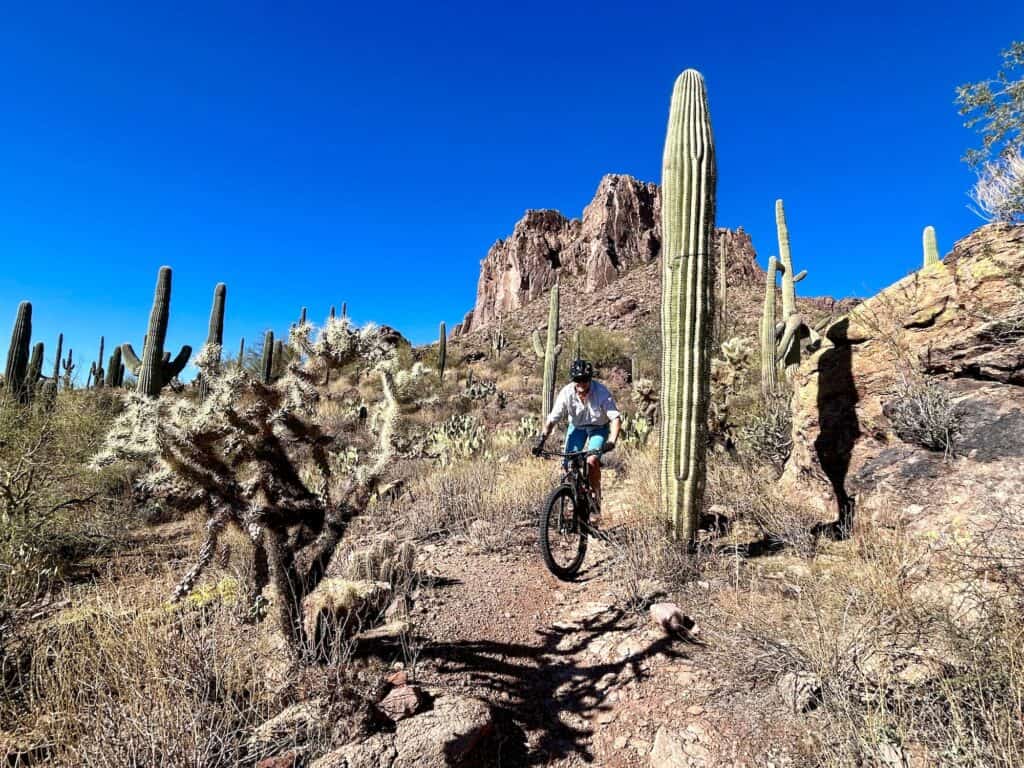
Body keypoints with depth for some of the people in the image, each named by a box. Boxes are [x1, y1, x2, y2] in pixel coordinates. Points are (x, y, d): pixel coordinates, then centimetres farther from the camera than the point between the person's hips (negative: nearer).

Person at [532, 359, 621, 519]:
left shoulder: (601, 392, -30)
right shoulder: (566, 393, -25)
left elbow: (616, 418, -34)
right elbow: (552, 419, -22)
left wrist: (611, 441, -48)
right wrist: (541, 440, -32)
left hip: (599, 428, -2)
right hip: (577, 427, 2)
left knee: (592, 461, -23)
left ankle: (596, 496, 1)